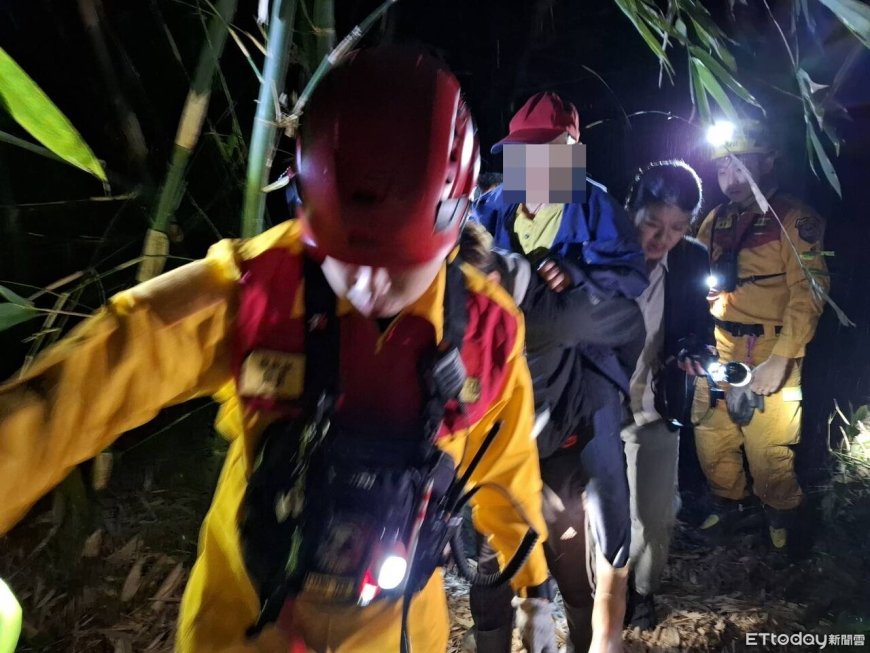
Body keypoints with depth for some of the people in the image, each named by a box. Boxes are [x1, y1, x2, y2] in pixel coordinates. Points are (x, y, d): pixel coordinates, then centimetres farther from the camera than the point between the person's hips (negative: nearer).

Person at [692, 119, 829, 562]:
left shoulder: (794, 219, -7)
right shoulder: (715, 222, 10)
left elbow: (807, 294, -13)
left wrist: (780, 360, -19)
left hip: (770, 353, -5)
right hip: (720, 351, 5)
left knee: (768, 451, -3)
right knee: (711, 437, 10)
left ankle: (780, 522, 23)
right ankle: (730, 507, 34)